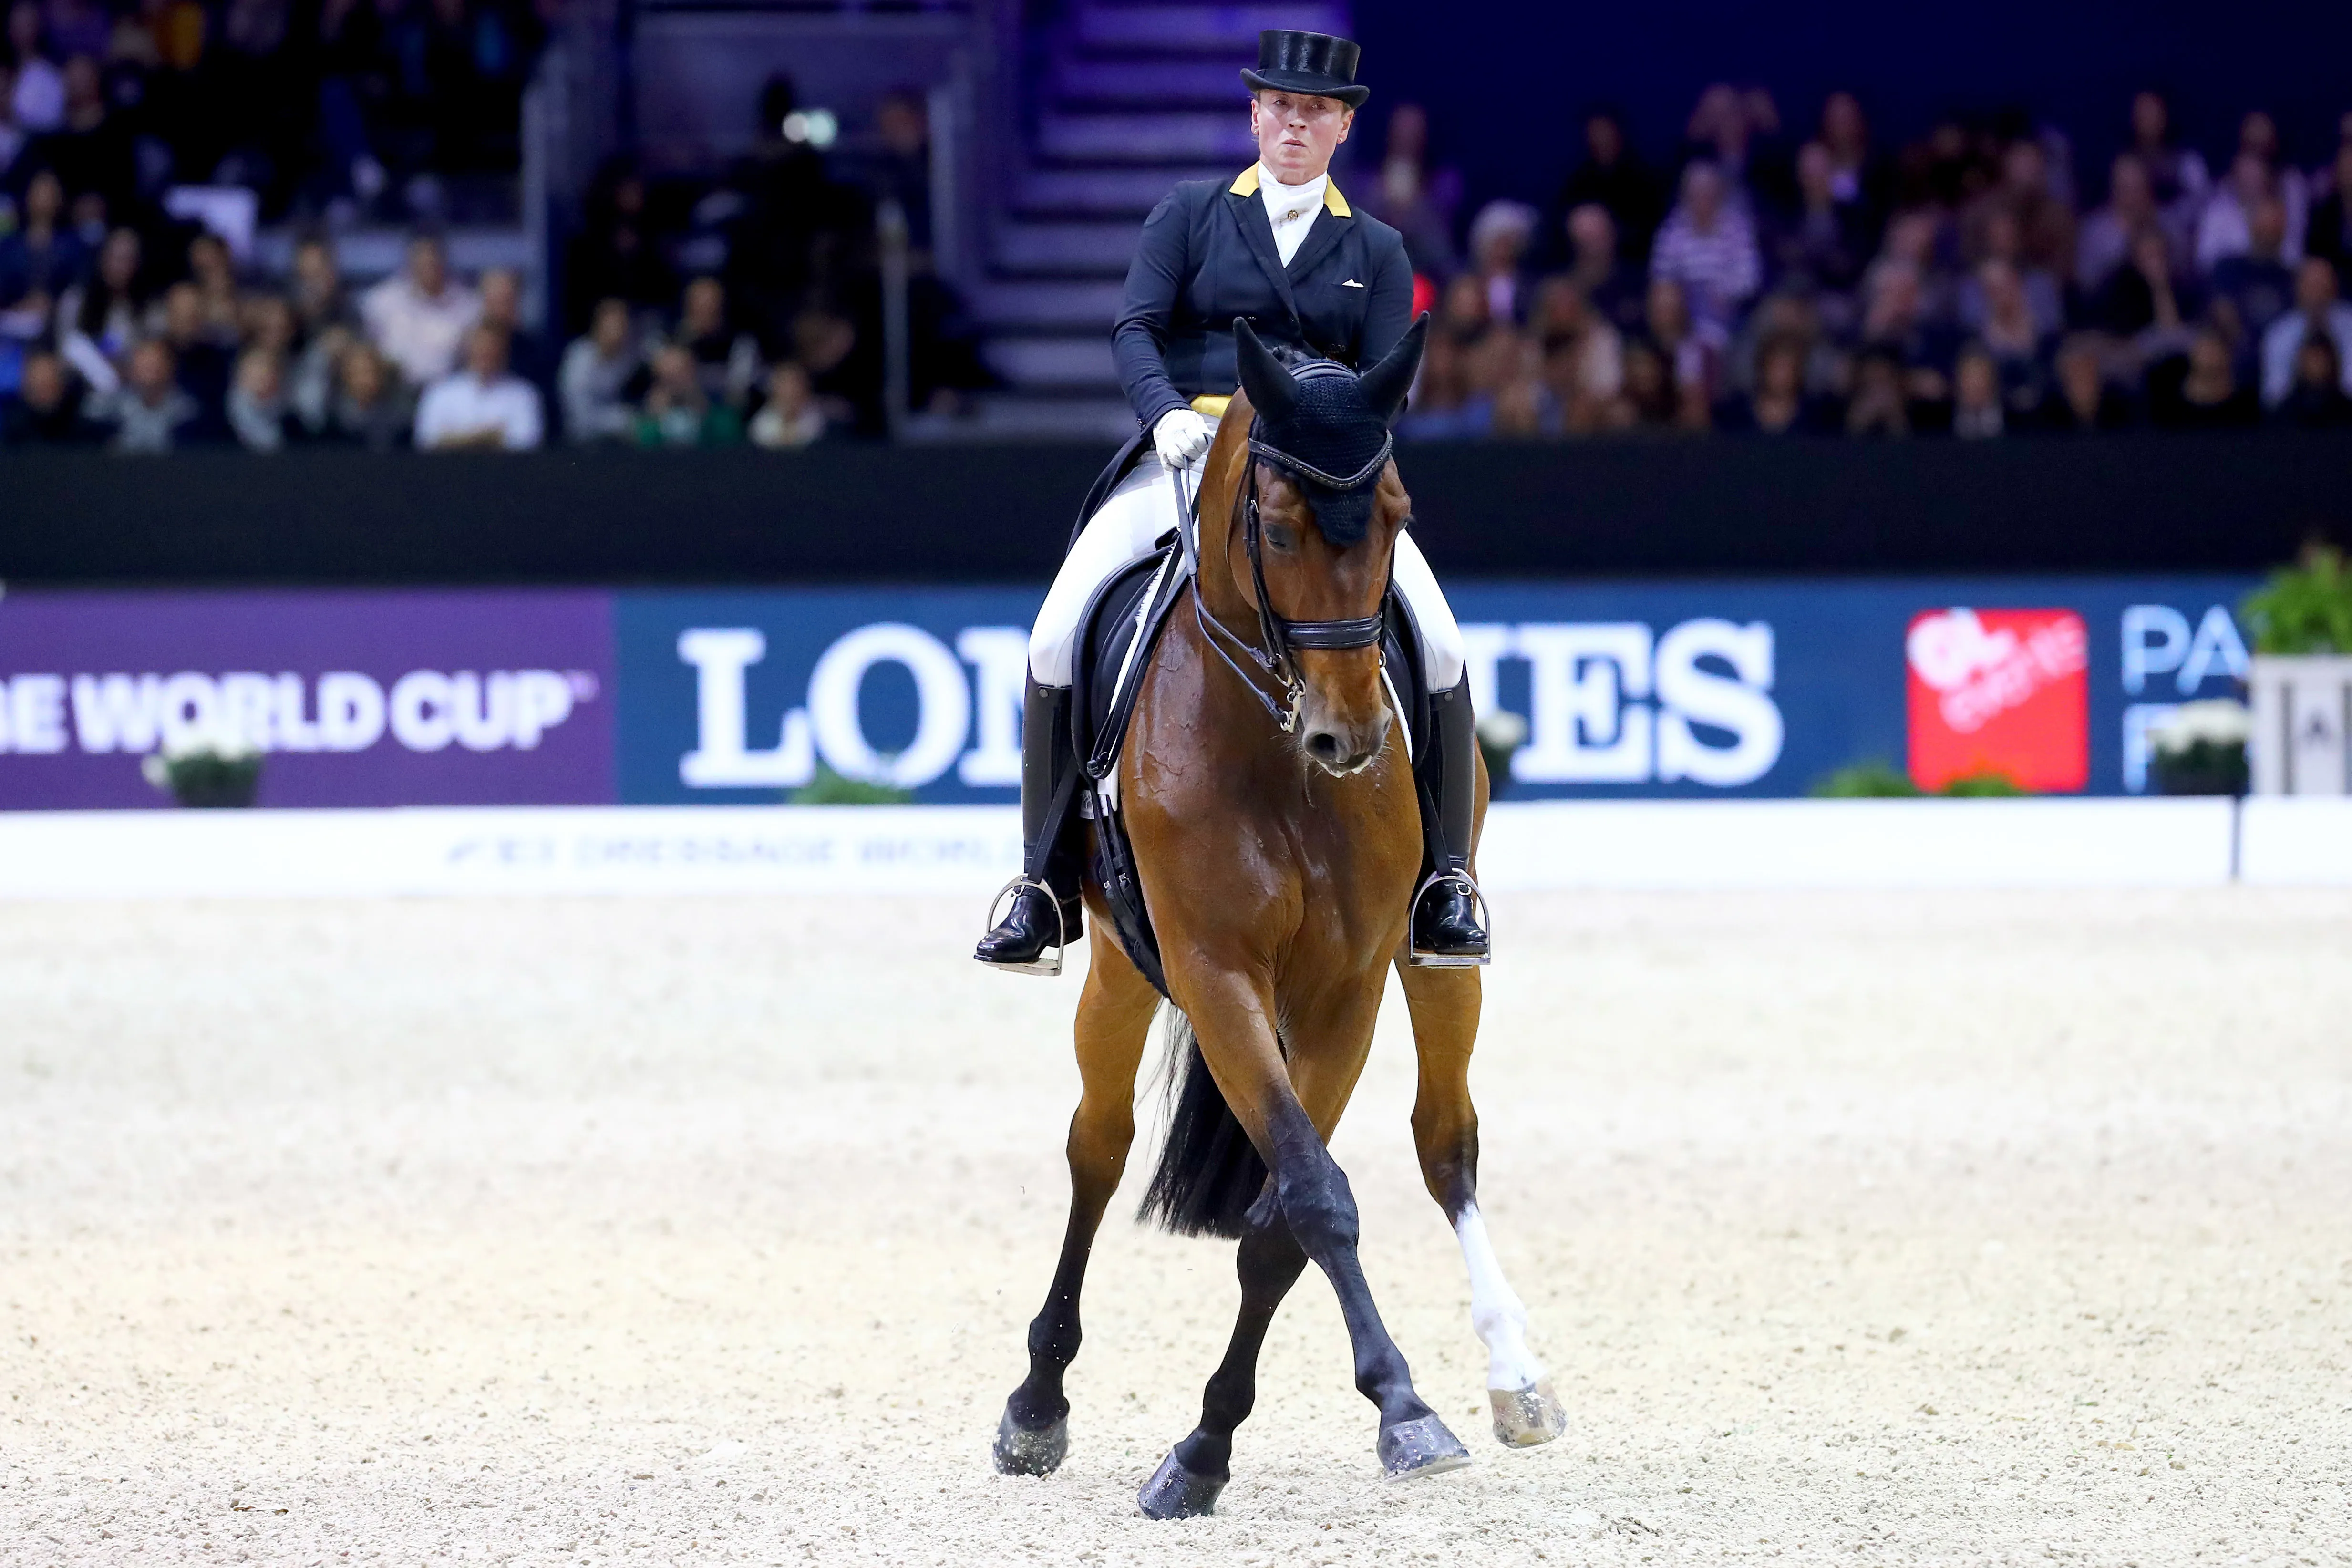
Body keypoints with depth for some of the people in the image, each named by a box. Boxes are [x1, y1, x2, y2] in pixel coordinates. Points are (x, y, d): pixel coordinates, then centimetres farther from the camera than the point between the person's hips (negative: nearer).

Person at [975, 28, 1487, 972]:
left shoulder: (1375, 253, 14)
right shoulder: (1190, 215, 11)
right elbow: (1135, 328, 0)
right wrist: (1165, 411, -20)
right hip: (1185, 459, 0)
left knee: (1439, 648, -21)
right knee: (1056, 639, -21)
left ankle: (1443, 881, -7)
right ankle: (1044, 885, -10)